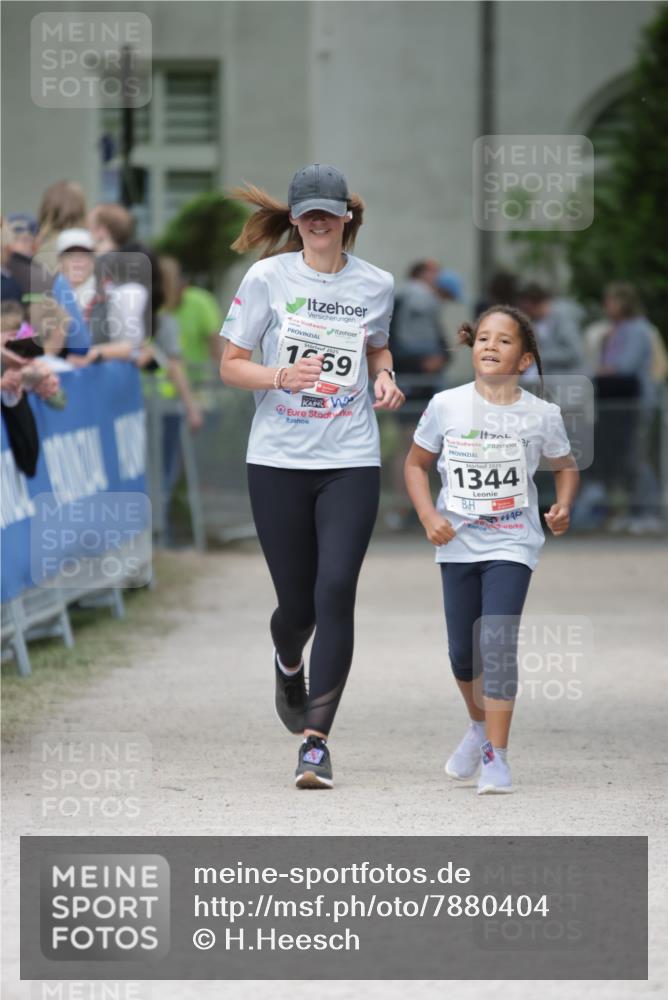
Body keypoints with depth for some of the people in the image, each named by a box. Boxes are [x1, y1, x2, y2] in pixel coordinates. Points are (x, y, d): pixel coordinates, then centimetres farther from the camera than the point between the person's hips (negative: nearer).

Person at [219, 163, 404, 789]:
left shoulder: (375, 285, 5)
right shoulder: (268, 278, -2)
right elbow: (230, 364, 1)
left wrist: (384, 377, 4)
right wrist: (280, 375, -18)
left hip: (351, 462, 0)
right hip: (278, 460, 0)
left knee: (335, 593, -14)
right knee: (296, 602, 6)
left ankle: (316, 739, -12)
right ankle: (288, 664, 44)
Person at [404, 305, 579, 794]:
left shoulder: (542, 415, -6)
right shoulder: (446, 406, -5)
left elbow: (566, 466, 11)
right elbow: (417, 464, 6)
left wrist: (563, 506, -7)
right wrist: (429, 516, -8)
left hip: (512, 546, -2)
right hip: (458, 544, 2)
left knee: (497, 642, -17)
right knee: (462, 651, 11)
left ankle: (496, 756, -13)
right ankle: (480, 725, 40)